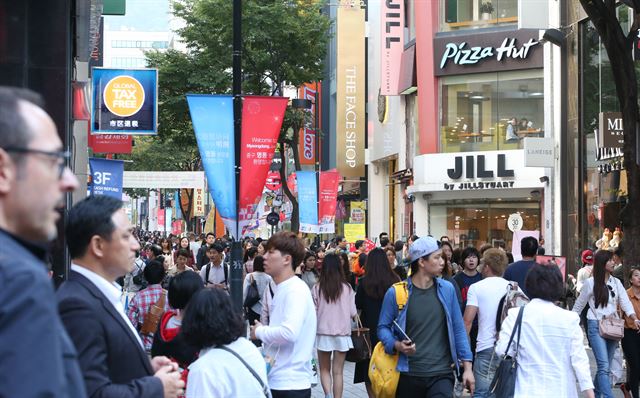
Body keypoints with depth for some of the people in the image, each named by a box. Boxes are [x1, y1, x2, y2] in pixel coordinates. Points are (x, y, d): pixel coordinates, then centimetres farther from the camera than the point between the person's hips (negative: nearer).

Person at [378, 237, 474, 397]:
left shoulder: (447, 289, 3)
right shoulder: (395, 292, -4)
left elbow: (458, 329, 8)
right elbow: (383, 327, 4)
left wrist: (467, 366, 4)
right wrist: (397, 345, -15)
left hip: (442, 373, 1)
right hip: (408, 374, -1)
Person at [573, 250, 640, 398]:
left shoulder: (616, 283, 8)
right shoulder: (590, 283, -3)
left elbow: (625, 302, -2)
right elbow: (579, 305, 6)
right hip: (596, 326, -5)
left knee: (605, 367, 10)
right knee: (604, 366, -16)